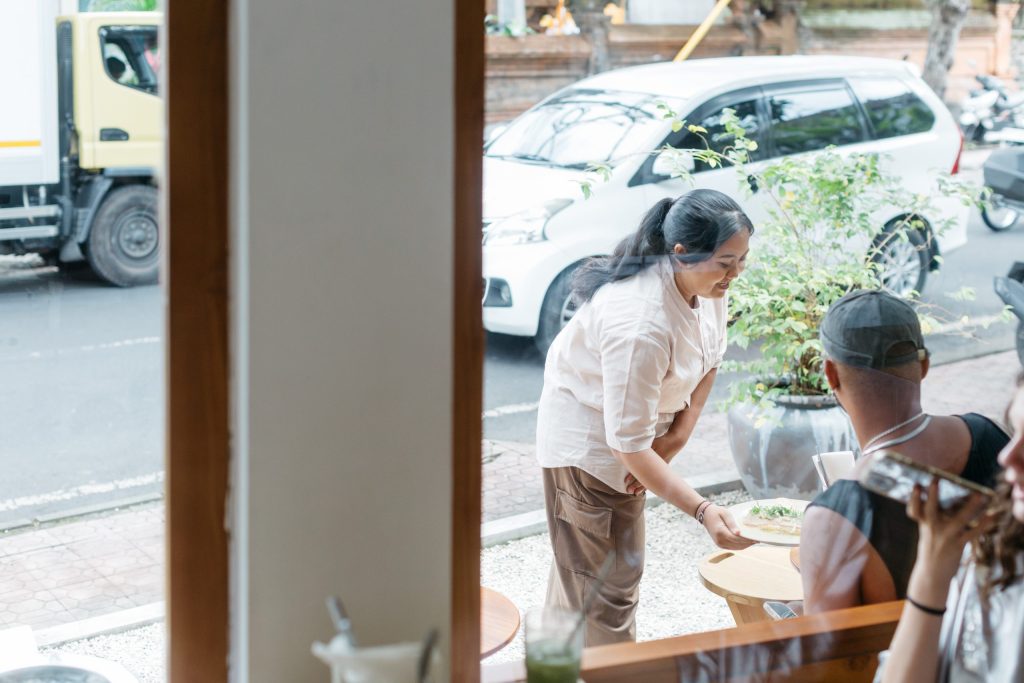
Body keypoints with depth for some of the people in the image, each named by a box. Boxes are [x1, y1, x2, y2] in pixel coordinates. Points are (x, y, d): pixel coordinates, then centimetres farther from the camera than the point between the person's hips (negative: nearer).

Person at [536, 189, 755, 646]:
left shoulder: (707, 282, -14)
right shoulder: (640, 325, -40)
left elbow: (709, 359, 4)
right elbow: (630, 445, -36)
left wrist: (679, 434, -6)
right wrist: (702, 511, -39)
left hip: (635, 423, 9)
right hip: (588, 435, -9)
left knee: (580, 563, 23)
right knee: (606, 581, -5)